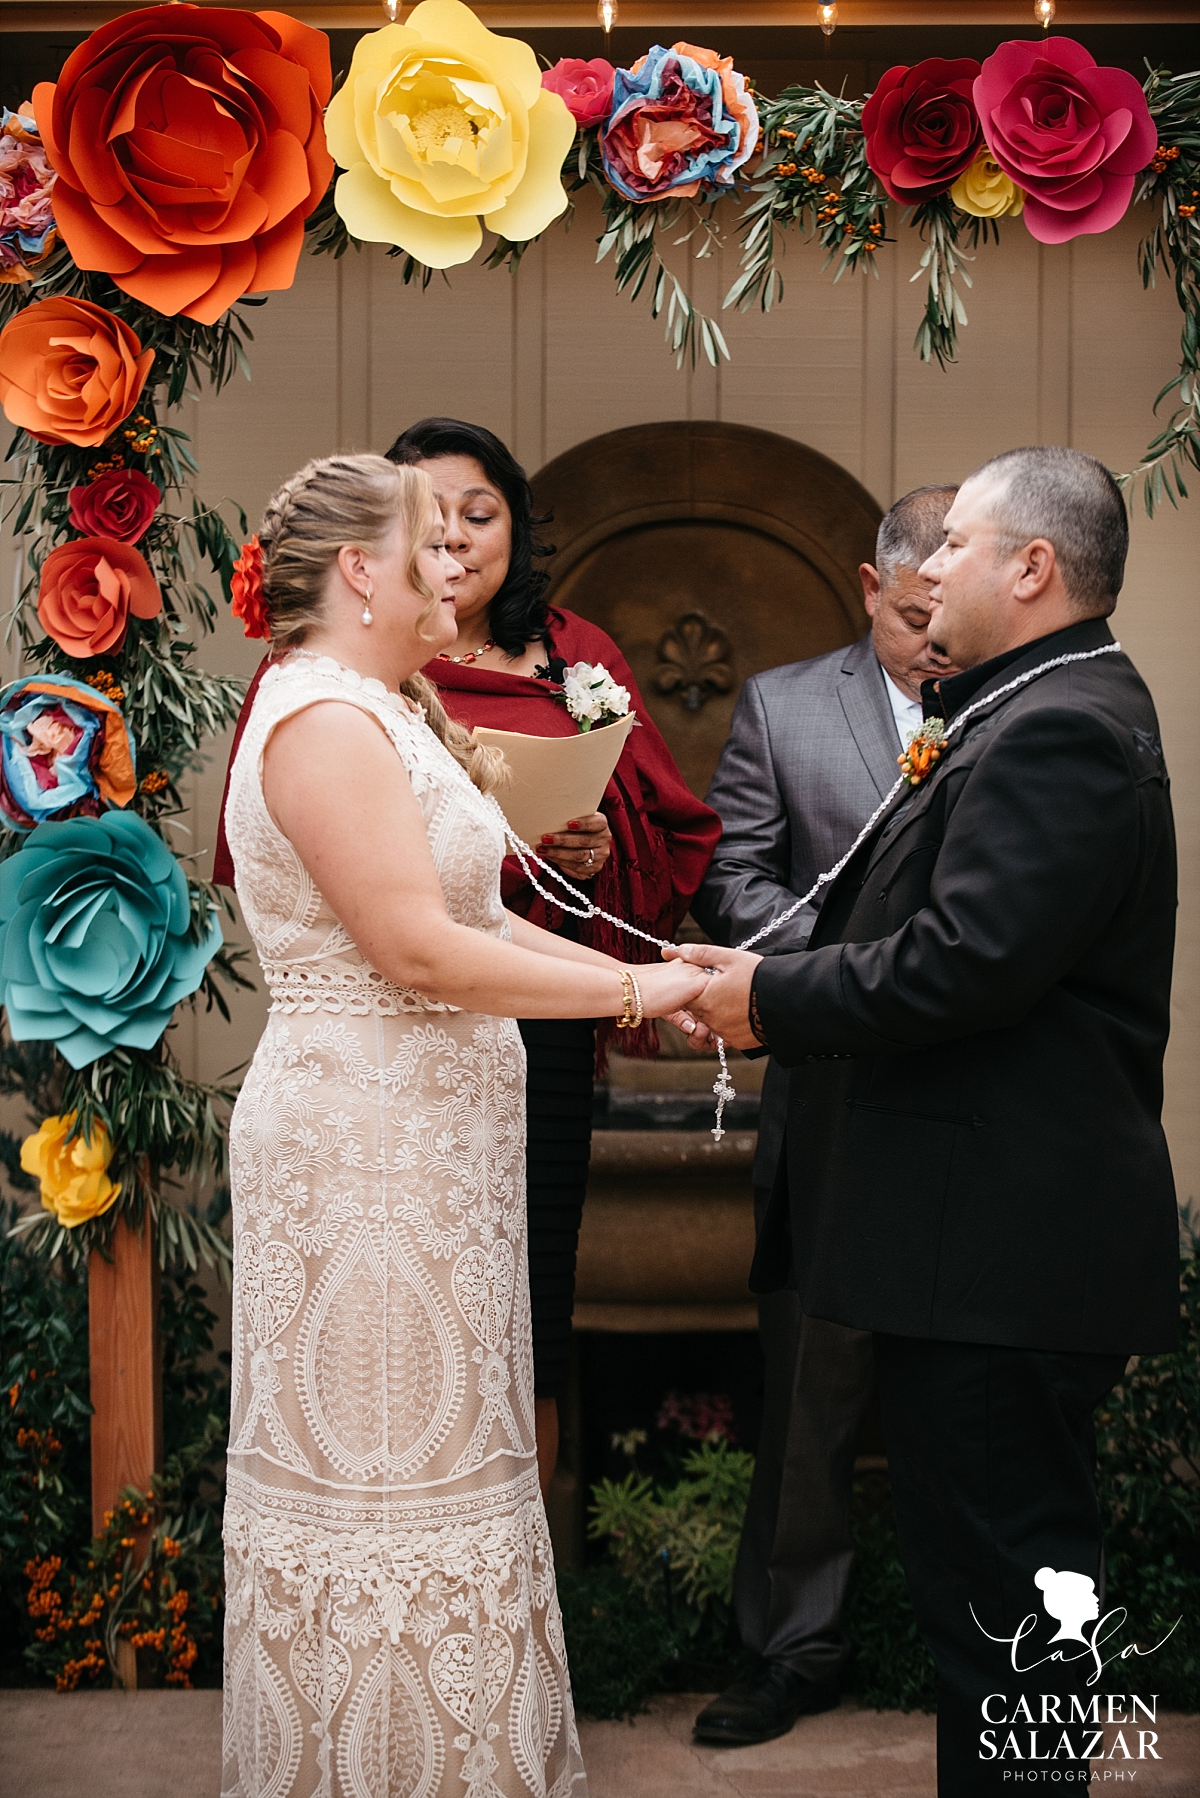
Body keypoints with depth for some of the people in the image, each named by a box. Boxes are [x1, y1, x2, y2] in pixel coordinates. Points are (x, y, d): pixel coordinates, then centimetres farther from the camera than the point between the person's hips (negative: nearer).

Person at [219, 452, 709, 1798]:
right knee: (387, 1462, 0)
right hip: (366, 1144, -10)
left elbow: (471, 918, 13)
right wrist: (632, 990, -16)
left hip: (420, 1134, 10)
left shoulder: (384, 715, 15)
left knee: (426, 1450, 16)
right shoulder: (324, 718, -17)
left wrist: (640, 978, 5)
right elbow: (417, 946, -23)